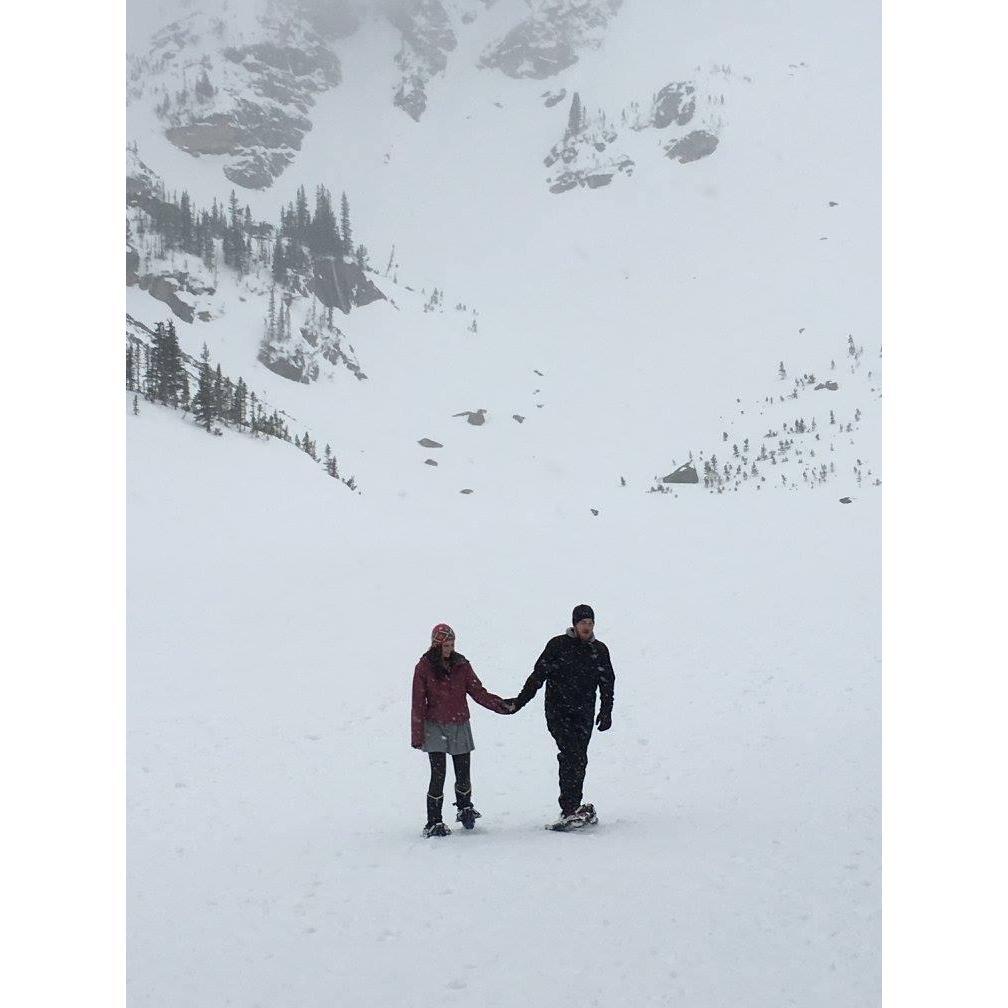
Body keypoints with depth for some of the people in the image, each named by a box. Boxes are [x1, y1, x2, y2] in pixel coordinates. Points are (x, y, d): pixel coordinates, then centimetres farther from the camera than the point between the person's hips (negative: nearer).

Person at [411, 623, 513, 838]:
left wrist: (500, 705, -12)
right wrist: (417, 735, -4)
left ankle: (464, 809, 31)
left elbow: (477, 691, 3)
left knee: (463, 775, 4)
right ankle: (433, 823, 0)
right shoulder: (424, 667, -3)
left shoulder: (461, 664, 5)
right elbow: (418, 703, -2)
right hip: (436, 727, -3)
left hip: (460, 726, 3)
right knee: (438, 775, -9)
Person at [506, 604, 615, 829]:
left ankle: (573, 808, 9)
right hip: (558, 711, -4)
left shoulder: (599, 650, 10)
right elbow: (538, 675, -1)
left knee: (579, 760, 1)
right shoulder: (557, 646, -1)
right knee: (571, 755, -17)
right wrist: (520, 701, -6)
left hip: (584, 714, 4)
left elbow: (607, 683, 16)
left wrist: (606, 711, 7)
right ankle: (571, 809, -20)